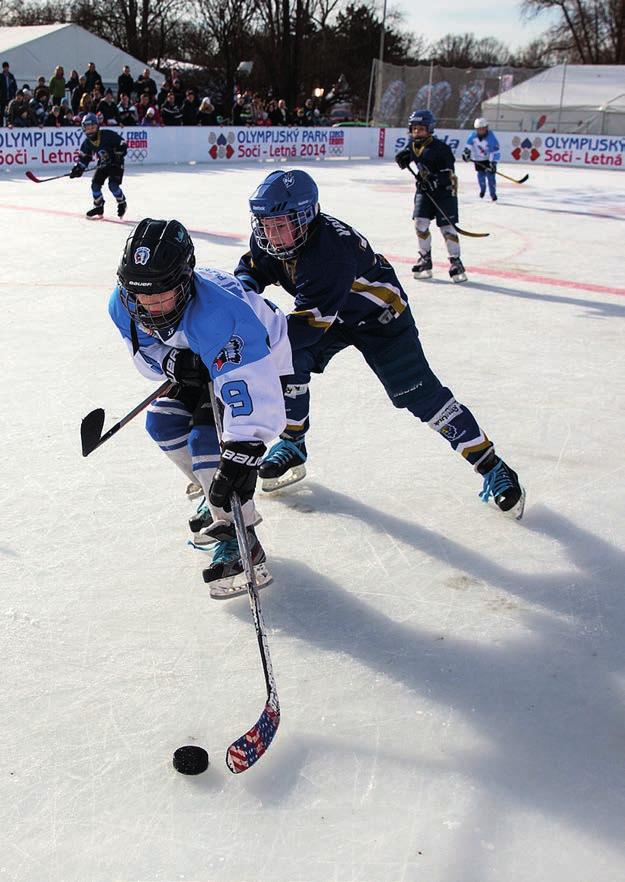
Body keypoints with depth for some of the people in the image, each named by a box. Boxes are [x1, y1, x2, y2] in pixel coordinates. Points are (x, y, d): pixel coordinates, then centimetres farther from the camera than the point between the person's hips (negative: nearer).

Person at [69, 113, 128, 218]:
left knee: (113, 185, -21)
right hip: (101, 165, 6)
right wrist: (78, 169, -7)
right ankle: (98, 207, 15)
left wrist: (118, 155, -25)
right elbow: (84, 157, 6)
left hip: (115, 164, -6)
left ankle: (122, 204, 3)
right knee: (95, 185, -3)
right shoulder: (87, 143, -4)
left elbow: (122, 144, -16)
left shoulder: (108, 135, -21)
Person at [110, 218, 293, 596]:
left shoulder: (216, 312, -45)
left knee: (207, 438, -22)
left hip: (263, 359, -8)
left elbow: (249, 383, -52)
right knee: (164, 422, 6)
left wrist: (241, 456, -58)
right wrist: (172, 361, -29)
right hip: (203, 364, 8)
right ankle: (215, 496, 25)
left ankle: (241, 539, -13)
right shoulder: (125, 304, -21)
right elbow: (145, 350, -4)